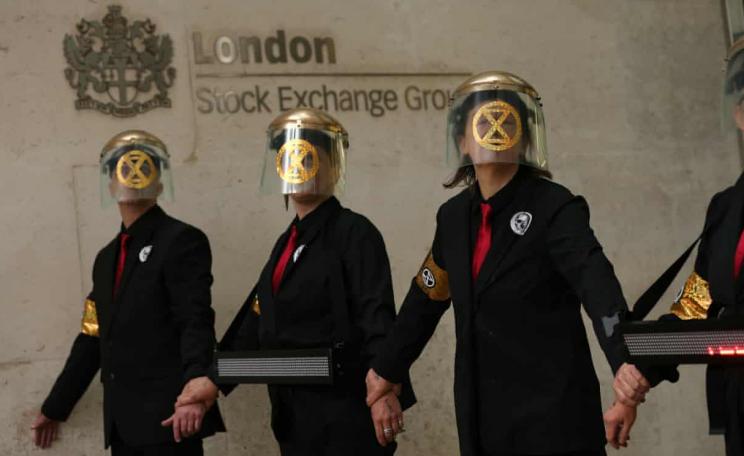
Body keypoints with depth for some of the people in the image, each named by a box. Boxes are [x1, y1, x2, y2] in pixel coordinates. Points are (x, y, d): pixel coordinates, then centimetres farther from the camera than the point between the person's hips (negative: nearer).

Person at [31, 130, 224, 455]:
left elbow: (196, 323, -17)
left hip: (168, 417, -7)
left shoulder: (181, 241, -4)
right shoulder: (107, 258, 20)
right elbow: (93, 338, 23)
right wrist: (54, 408, 24)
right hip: (122, 421, 7)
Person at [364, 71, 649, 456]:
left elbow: (597, 284, -26)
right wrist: (387, 368, 29)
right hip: (482, 411, 6)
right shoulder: (454, 216, 9)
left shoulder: (555, 207, -10)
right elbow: (426, 297, 21)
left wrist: (626, 362, -42)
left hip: (552, 409, -6)